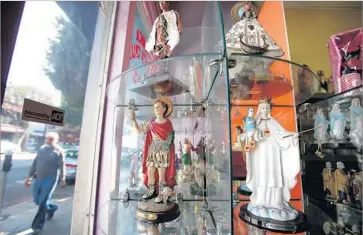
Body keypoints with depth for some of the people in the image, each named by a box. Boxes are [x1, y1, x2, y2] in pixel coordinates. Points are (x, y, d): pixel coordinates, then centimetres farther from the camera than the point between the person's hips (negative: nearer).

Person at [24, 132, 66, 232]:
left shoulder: (59, 151, -10)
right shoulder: (42, 148, 7)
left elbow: (62, 166, -10)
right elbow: (34, 163, 13)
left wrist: (62, 179, -11)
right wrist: (29, 177, 12)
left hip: (50, 179, -6)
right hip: (38, 178, 6)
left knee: (43, 201, -2)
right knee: (37, 200, 15)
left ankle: (38, 224, 15)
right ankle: (52, 208, 40)